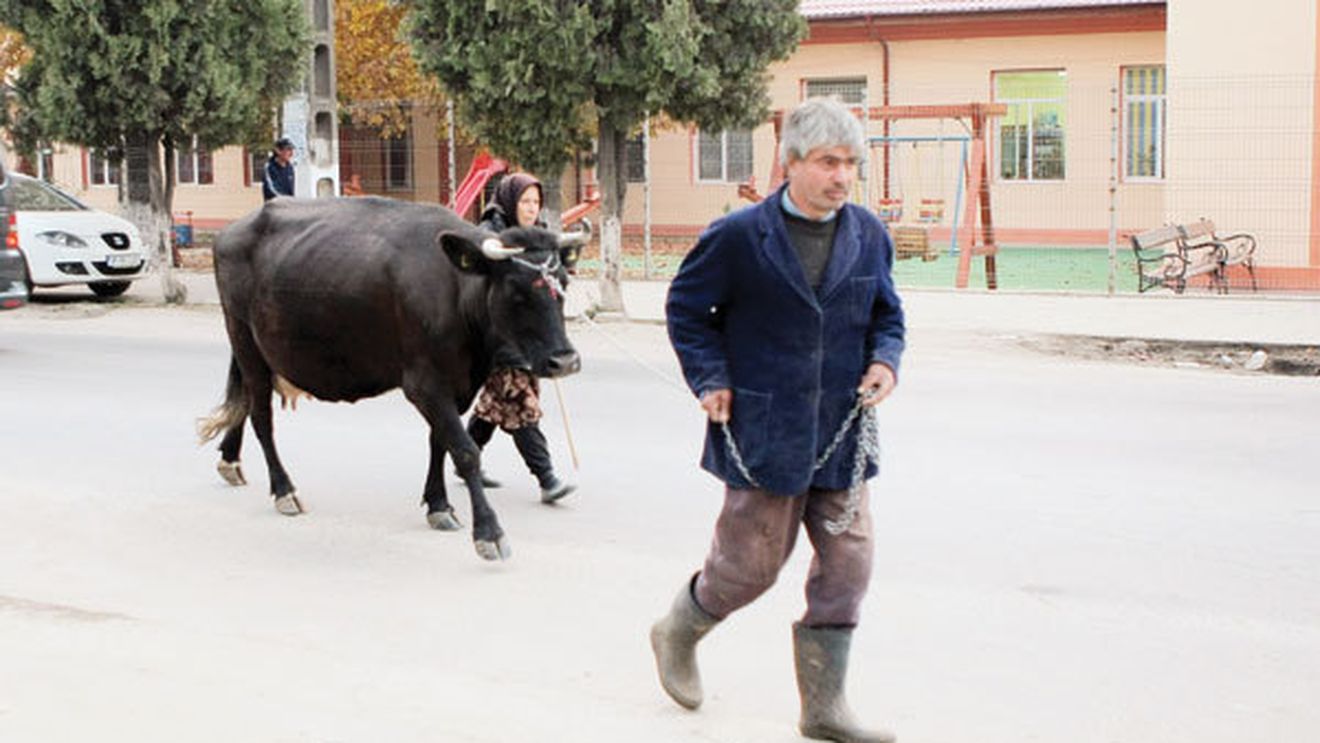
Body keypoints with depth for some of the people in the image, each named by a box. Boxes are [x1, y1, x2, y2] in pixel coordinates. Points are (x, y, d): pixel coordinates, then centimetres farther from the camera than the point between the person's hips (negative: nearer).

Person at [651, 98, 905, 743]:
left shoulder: (869, 236, 4)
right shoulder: (739, 236, -9)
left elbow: (886, 315, 16)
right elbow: (685, 306, 2)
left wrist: (885, 361, -4)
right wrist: (710, 379, -7)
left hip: (842, 433, 5)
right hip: (763, 433, -5)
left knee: (847, 562, 4)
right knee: (752, 561, 5)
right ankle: (677, 634, 36)